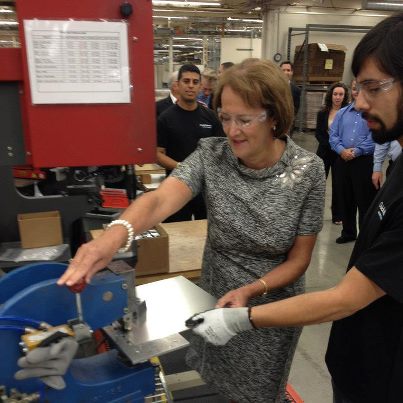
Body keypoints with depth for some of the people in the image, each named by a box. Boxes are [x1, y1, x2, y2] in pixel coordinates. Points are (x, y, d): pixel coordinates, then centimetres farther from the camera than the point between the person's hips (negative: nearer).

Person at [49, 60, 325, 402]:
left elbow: (300, 258, -12)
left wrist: (250, 291, -28)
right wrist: (116, 234, -53)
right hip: (214, 302, 2)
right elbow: (160, 199, -33)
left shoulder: (307, 171, -18)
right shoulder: (211, 155, -16)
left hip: (273, 309, -1)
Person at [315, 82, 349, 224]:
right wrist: (330, 145, -13)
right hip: (325, 152, 1)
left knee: (338, 184, 6)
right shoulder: (322, 113, 1)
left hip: (340, 153, -1)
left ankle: (337, 215, 17)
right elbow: (318, 133, 0)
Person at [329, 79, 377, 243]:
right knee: (345, 199, 13)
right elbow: (333, 136, 6)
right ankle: (348, 232, 28)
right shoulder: (341, 113, 13)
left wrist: (356, 151, -18)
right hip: (342, 161, 5)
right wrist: (342, 150, -11)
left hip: (365, 162, -5)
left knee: (365, 201, 0)